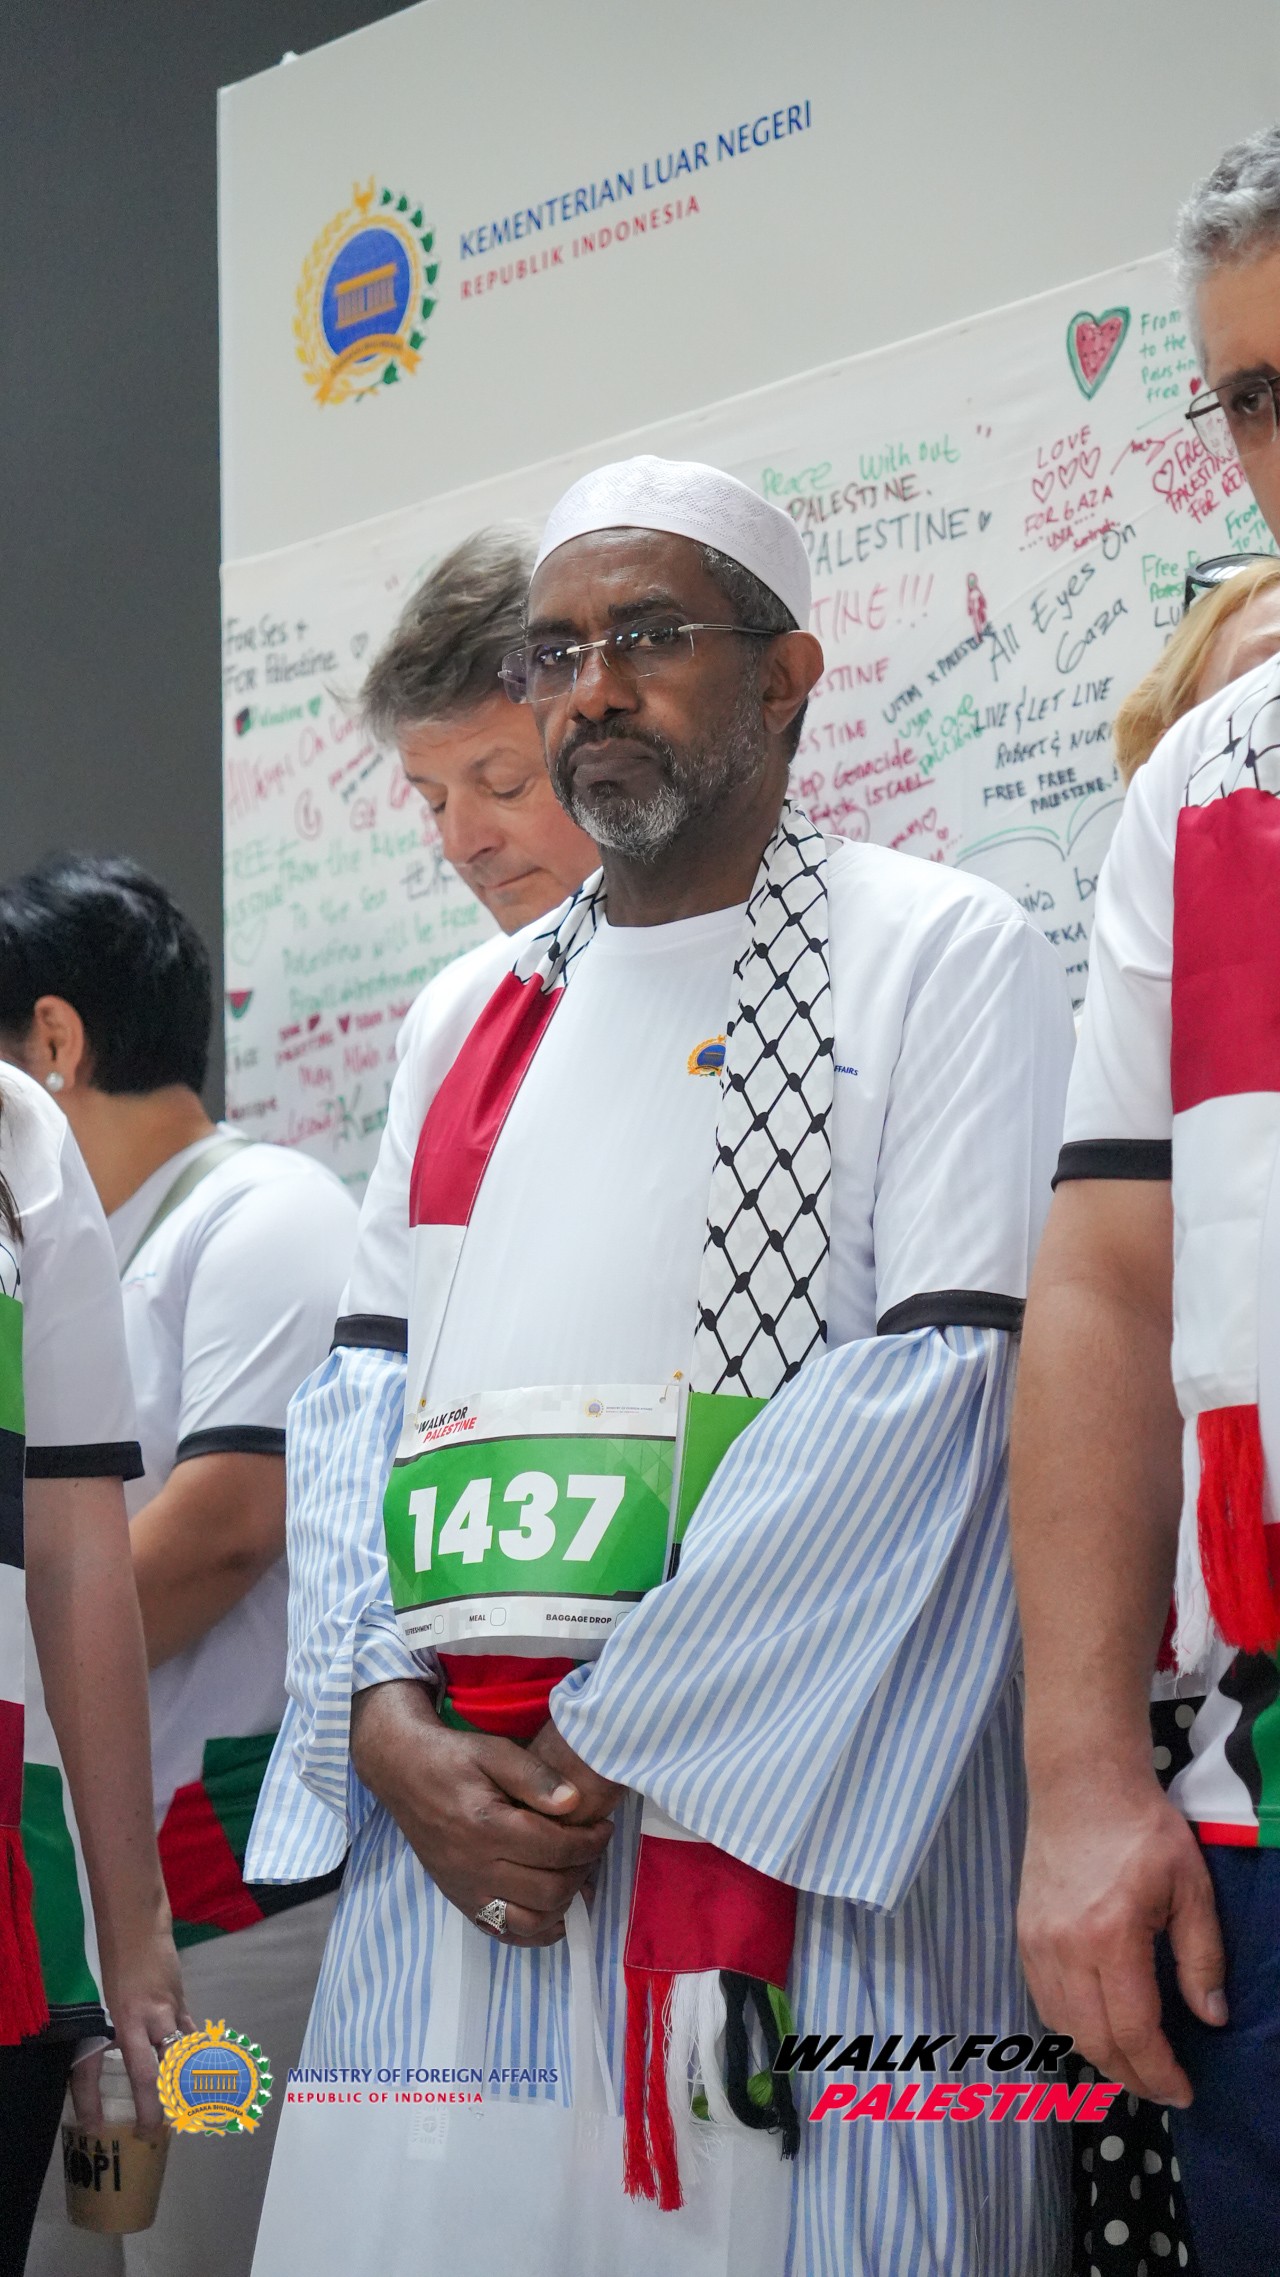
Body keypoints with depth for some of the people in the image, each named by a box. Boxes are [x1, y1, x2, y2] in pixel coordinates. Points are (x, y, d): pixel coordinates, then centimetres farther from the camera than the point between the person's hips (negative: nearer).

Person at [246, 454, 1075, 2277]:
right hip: (450, 1814, 5)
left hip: (791, 1822, -5)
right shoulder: (475, 1015, 20)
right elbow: (363, 1380, 14)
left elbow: (944, 1381, -10)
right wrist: (394, 1725, -5)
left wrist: (603, 1741, -13)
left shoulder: (941, 956, 1)